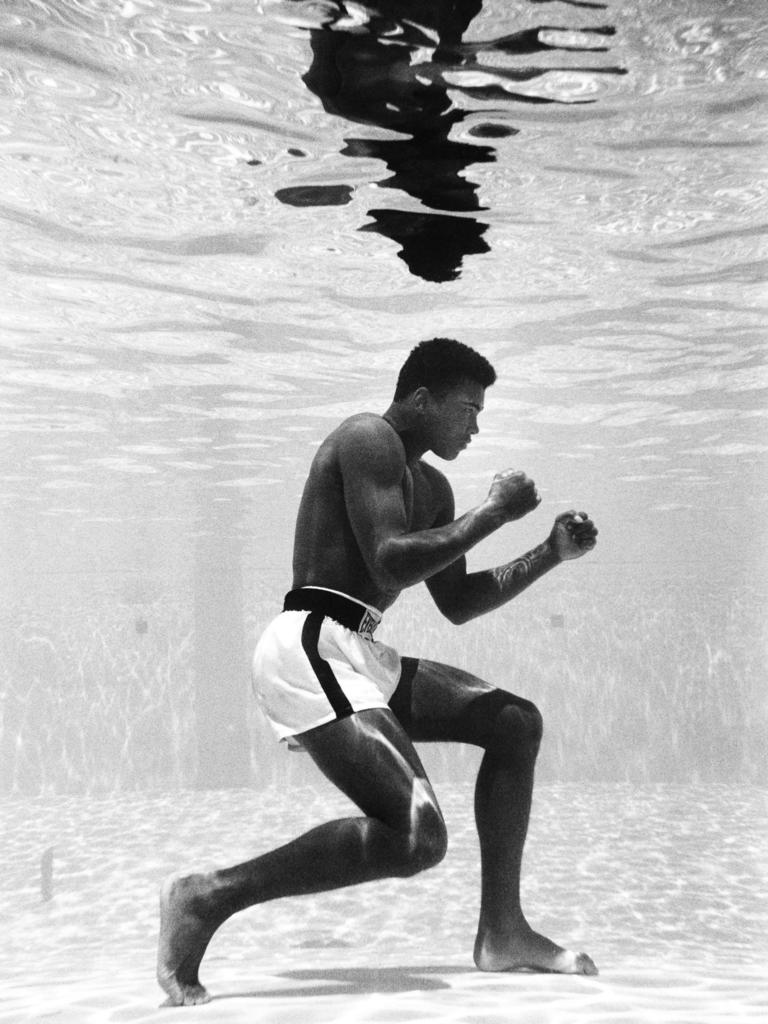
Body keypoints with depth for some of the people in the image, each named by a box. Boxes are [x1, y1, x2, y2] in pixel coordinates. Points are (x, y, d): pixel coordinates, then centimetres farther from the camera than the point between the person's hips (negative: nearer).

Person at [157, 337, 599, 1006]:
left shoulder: (431, 488, 23)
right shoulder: (368, 438, -7)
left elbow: (459, 603, 24)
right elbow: (390, 565, -20)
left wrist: (551, 554, 16)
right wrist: (496, 511, -9)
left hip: (358, 657, 10)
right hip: (311, 648, -10)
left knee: (517, 723, 12)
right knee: (418, 839, -21)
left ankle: (502, 932, 15)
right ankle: (207, 897, -10)